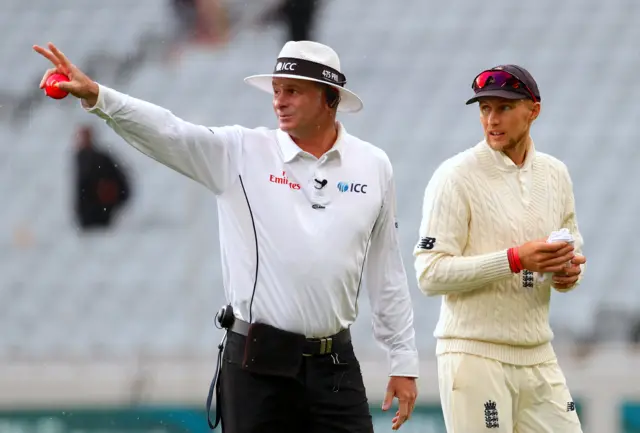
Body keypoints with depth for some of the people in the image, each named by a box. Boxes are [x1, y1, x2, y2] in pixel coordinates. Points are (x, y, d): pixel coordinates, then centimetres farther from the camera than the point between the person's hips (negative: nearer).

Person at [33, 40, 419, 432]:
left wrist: (404, 360, 11)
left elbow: (387, 271, 11)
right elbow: (167, 132, -13)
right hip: (257, 362, -1)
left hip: (335, 364, 1)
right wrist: (97, 96, -30)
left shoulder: (374, 166, 6)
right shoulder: (242, 153, 0)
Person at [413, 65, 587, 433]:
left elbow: (573, 249, 23)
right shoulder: (456, 177, -8)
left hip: (539, 357, 6)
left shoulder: (555, 174, 11)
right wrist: (515, 260, -22)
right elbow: (430, 274, -14)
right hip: (475, 355, -6)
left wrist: (570, 270, -2)